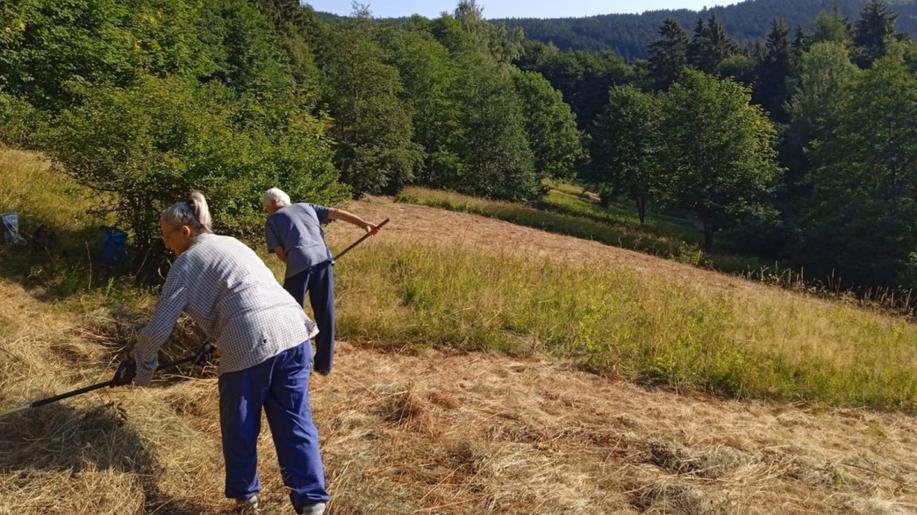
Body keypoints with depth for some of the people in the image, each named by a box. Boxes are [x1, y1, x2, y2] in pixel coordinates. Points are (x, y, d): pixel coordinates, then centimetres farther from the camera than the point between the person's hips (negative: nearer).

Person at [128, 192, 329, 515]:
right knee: (295, 422, 10)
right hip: (293, 332, 7)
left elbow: (161, 324, 7)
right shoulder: (232, 244, 29)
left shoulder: (187, 262, 7)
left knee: (240, 429, 14)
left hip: (250, 344, -7)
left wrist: (143, 364, 23)